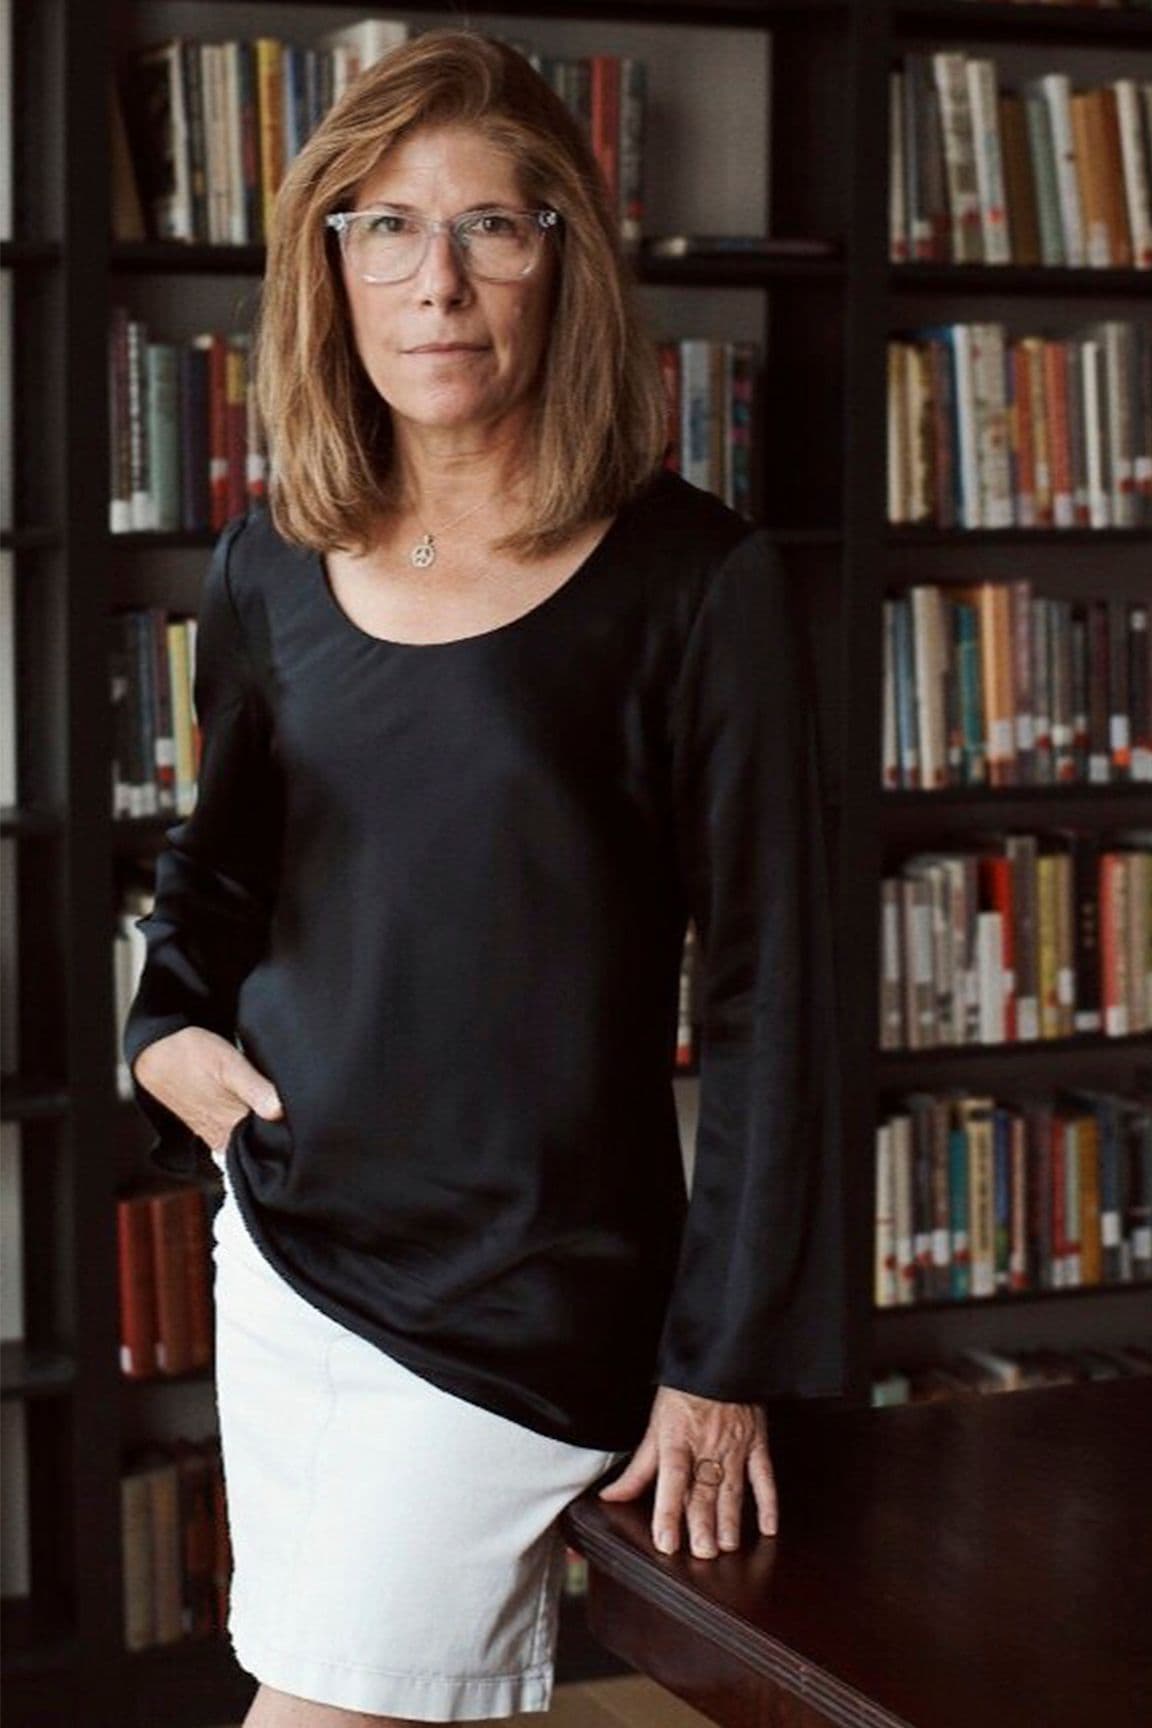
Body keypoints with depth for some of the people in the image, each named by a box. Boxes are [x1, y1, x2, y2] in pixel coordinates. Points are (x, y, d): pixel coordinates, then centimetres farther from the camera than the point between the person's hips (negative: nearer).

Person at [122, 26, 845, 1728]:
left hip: (524, 1300, -5)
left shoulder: (694, 582, -13)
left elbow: (771, 987, -10)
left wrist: (727, 1360, -10)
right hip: (278, 1249, 6)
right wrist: (168, 1025, 3)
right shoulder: (273, 567, 3)